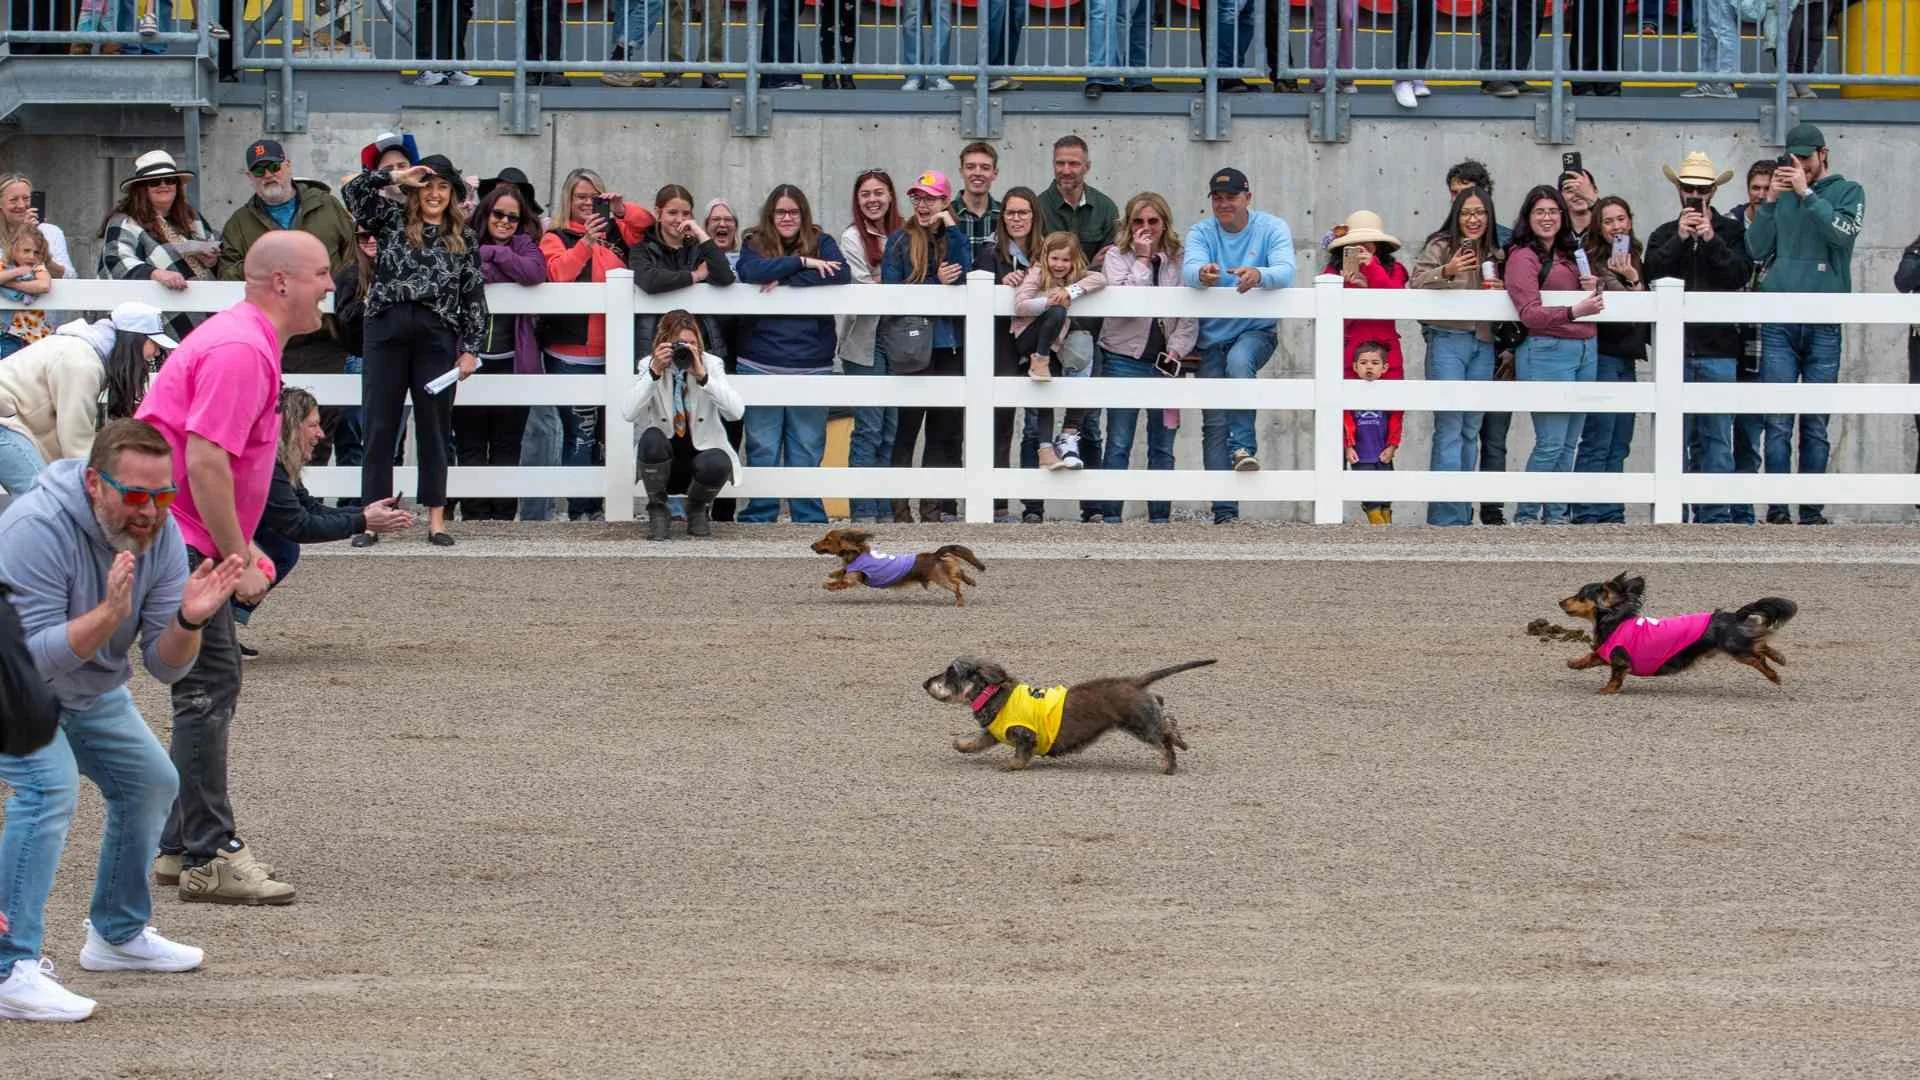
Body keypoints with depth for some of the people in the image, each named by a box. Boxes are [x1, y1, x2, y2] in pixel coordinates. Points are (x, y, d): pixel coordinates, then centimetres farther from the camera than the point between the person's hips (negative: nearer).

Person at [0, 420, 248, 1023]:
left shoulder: (160, 535, -14)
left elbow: (166, 667, -14)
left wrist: (189, 621, -35)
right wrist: (110, 614, -48)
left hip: (88, 690, 8)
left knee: (150, 784, 12)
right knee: (50, 785, -27)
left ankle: (118, 934, 32)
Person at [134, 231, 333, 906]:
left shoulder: (251, 342, 16)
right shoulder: (239, 349, -18)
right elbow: (204, 460, -25)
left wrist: (242, 549, 21)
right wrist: (238, 560, -20)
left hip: (182, 539, 11)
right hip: (176, 541, -11)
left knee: (213, 686, 14)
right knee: (209, 687, -11)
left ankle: (182, 847, 20)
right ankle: (209, 858, -11)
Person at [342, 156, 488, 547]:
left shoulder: (464, 238, 11)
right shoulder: (393, 221, 11)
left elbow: (475, 297, 8)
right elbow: (355, 191, -2)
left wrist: (471, 349, 1)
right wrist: (398, 176, -4)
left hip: (437, 336, 0)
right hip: (387, 329, 0)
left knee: (434, 426, 4)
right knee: (379, 425, 1)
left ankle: (436, 519, 8)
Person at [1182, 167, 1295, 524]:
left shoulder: (1271, 228, -5)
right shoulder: (1201, 232, 0)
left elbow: (1286, 271, -22)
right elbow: (1189, 268, -20)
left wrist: (1258, 275, -45)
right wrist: (1202, 274, -46)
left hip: (1256, 331, -2)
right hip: (1212, 337, 2)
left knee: (1238, 360, -37)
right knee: (1214, 423, -5)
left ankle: (1244, 447, -31)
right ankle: (1224, 512, -3)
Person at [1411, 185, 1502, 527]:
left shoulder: (1496, 255, 15)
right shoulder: (1441, 246, -3)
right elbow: (1416, 282, -14)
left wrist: (1501, 292, 2)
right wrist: (1446, 272, -31)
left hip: (1483, 344, 6)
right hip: (1448, 339, -6)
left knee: (1471, 429, 9)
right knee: (1450, 427, -10)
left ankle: (1463, 510, 15)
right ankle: (1446, 514, -11)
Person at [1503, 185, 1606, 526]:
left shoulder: (1569, 255, 18)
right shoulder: (1523, 257, -5)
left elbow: (1590, 303, 31)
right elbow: (1530, 314, -16)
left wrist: (1592, 289, 8)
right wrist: (1574, 311, -29)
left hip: (1584, 351, 8)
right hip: (1547, 352, -8)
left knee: (1569, 442, 7)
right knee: (1551, 443, -11)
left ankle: (1556, 514, 12)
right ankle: (1526, 516, -3)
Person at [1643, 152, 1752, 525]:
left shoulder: (1731, 231, 10)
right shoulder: (1664, 234, 16)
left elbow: (1741, 274, -3)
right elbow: (1651, 270, 0)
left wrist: (1710, 239, -10)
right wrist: (1680, 239, -9)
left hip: (1717, 348, -2)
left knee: (1716, 435, -3)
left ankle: (1715, 515, -3)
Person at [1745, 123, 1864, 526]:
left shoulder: (1848, 192, 9)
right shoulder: (1781, 194, 15)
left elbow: (1844, 233, -10)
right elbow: (1757, 249, 8)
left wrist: (1806, 193, -11)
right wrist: (1771, 201, -2)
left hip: (1823, 324, -1)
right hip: (1778, 322, 1)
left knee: (1816, 422, 2)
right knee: (1778, 420, -5)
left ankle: (1812, 509, 5)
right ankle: (1776, 507, -6)